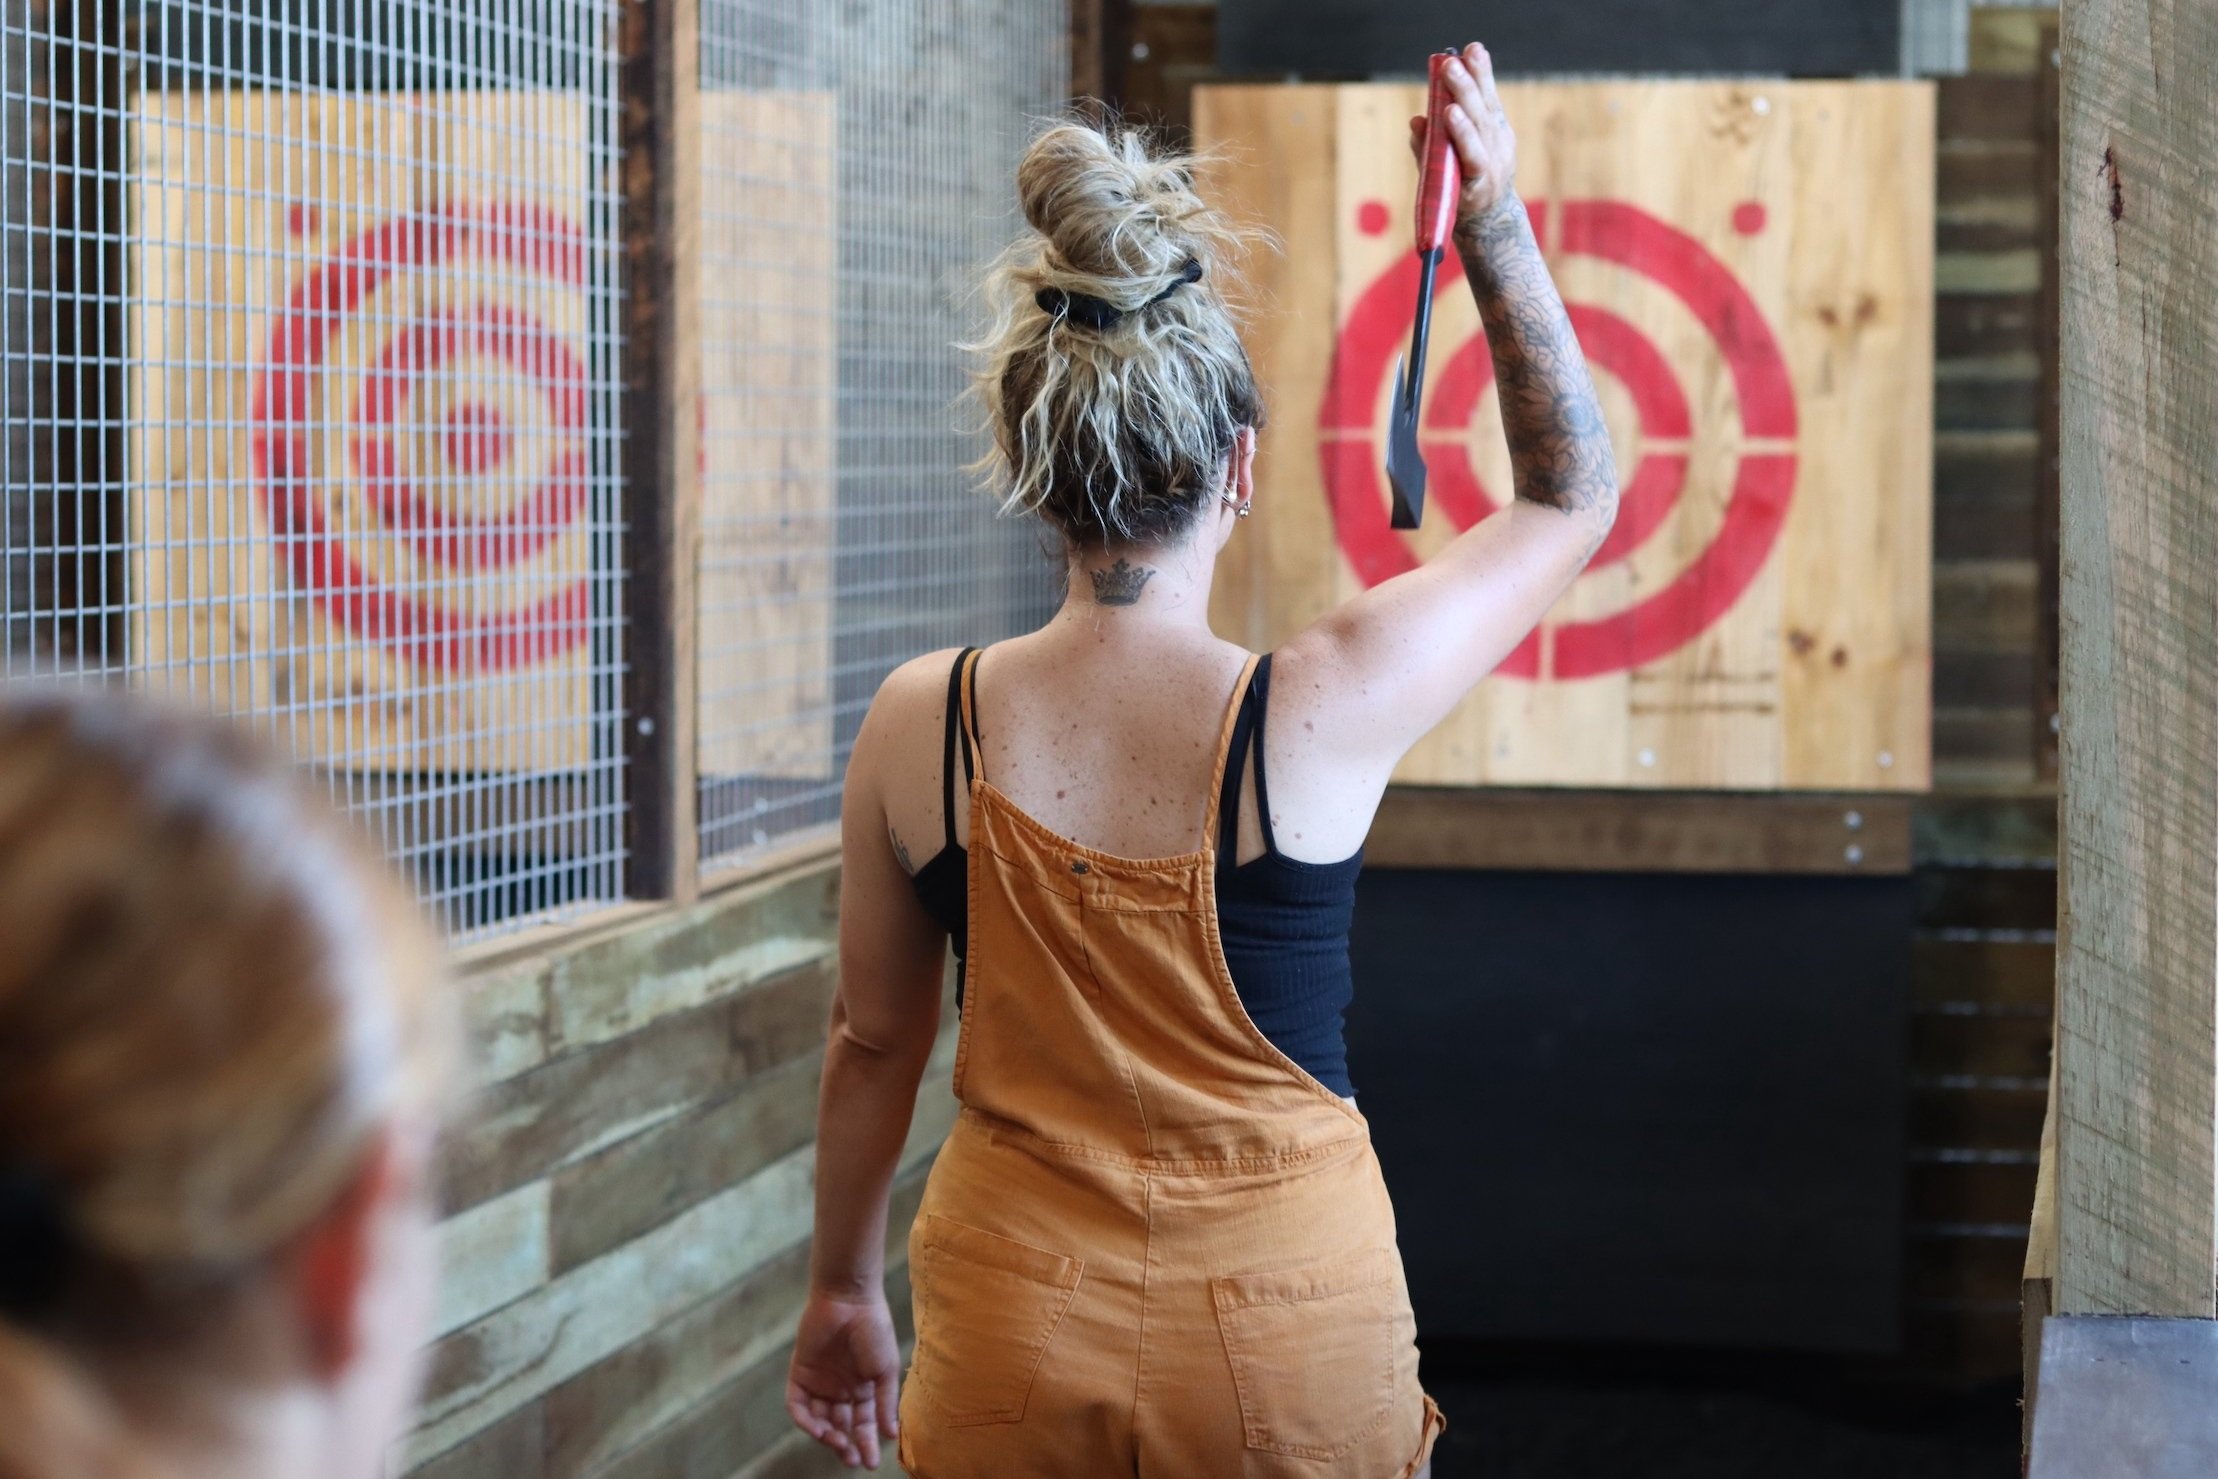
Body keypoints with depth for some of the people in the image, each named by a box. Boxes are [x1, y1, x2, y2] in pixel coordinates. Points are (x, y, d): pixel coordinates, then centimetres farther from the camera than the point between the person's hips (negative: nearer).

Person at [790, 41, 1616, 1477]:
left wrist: (842, 1288, 19)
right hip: (1290, 1327, -2)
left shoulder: (920, 729, -10)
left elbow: (874, 1041, 4)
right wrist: (1496, 221, 7)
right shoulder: (1324, 711, -17)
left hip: (1015, 1327, 2)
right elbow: (1574, 496, 0)